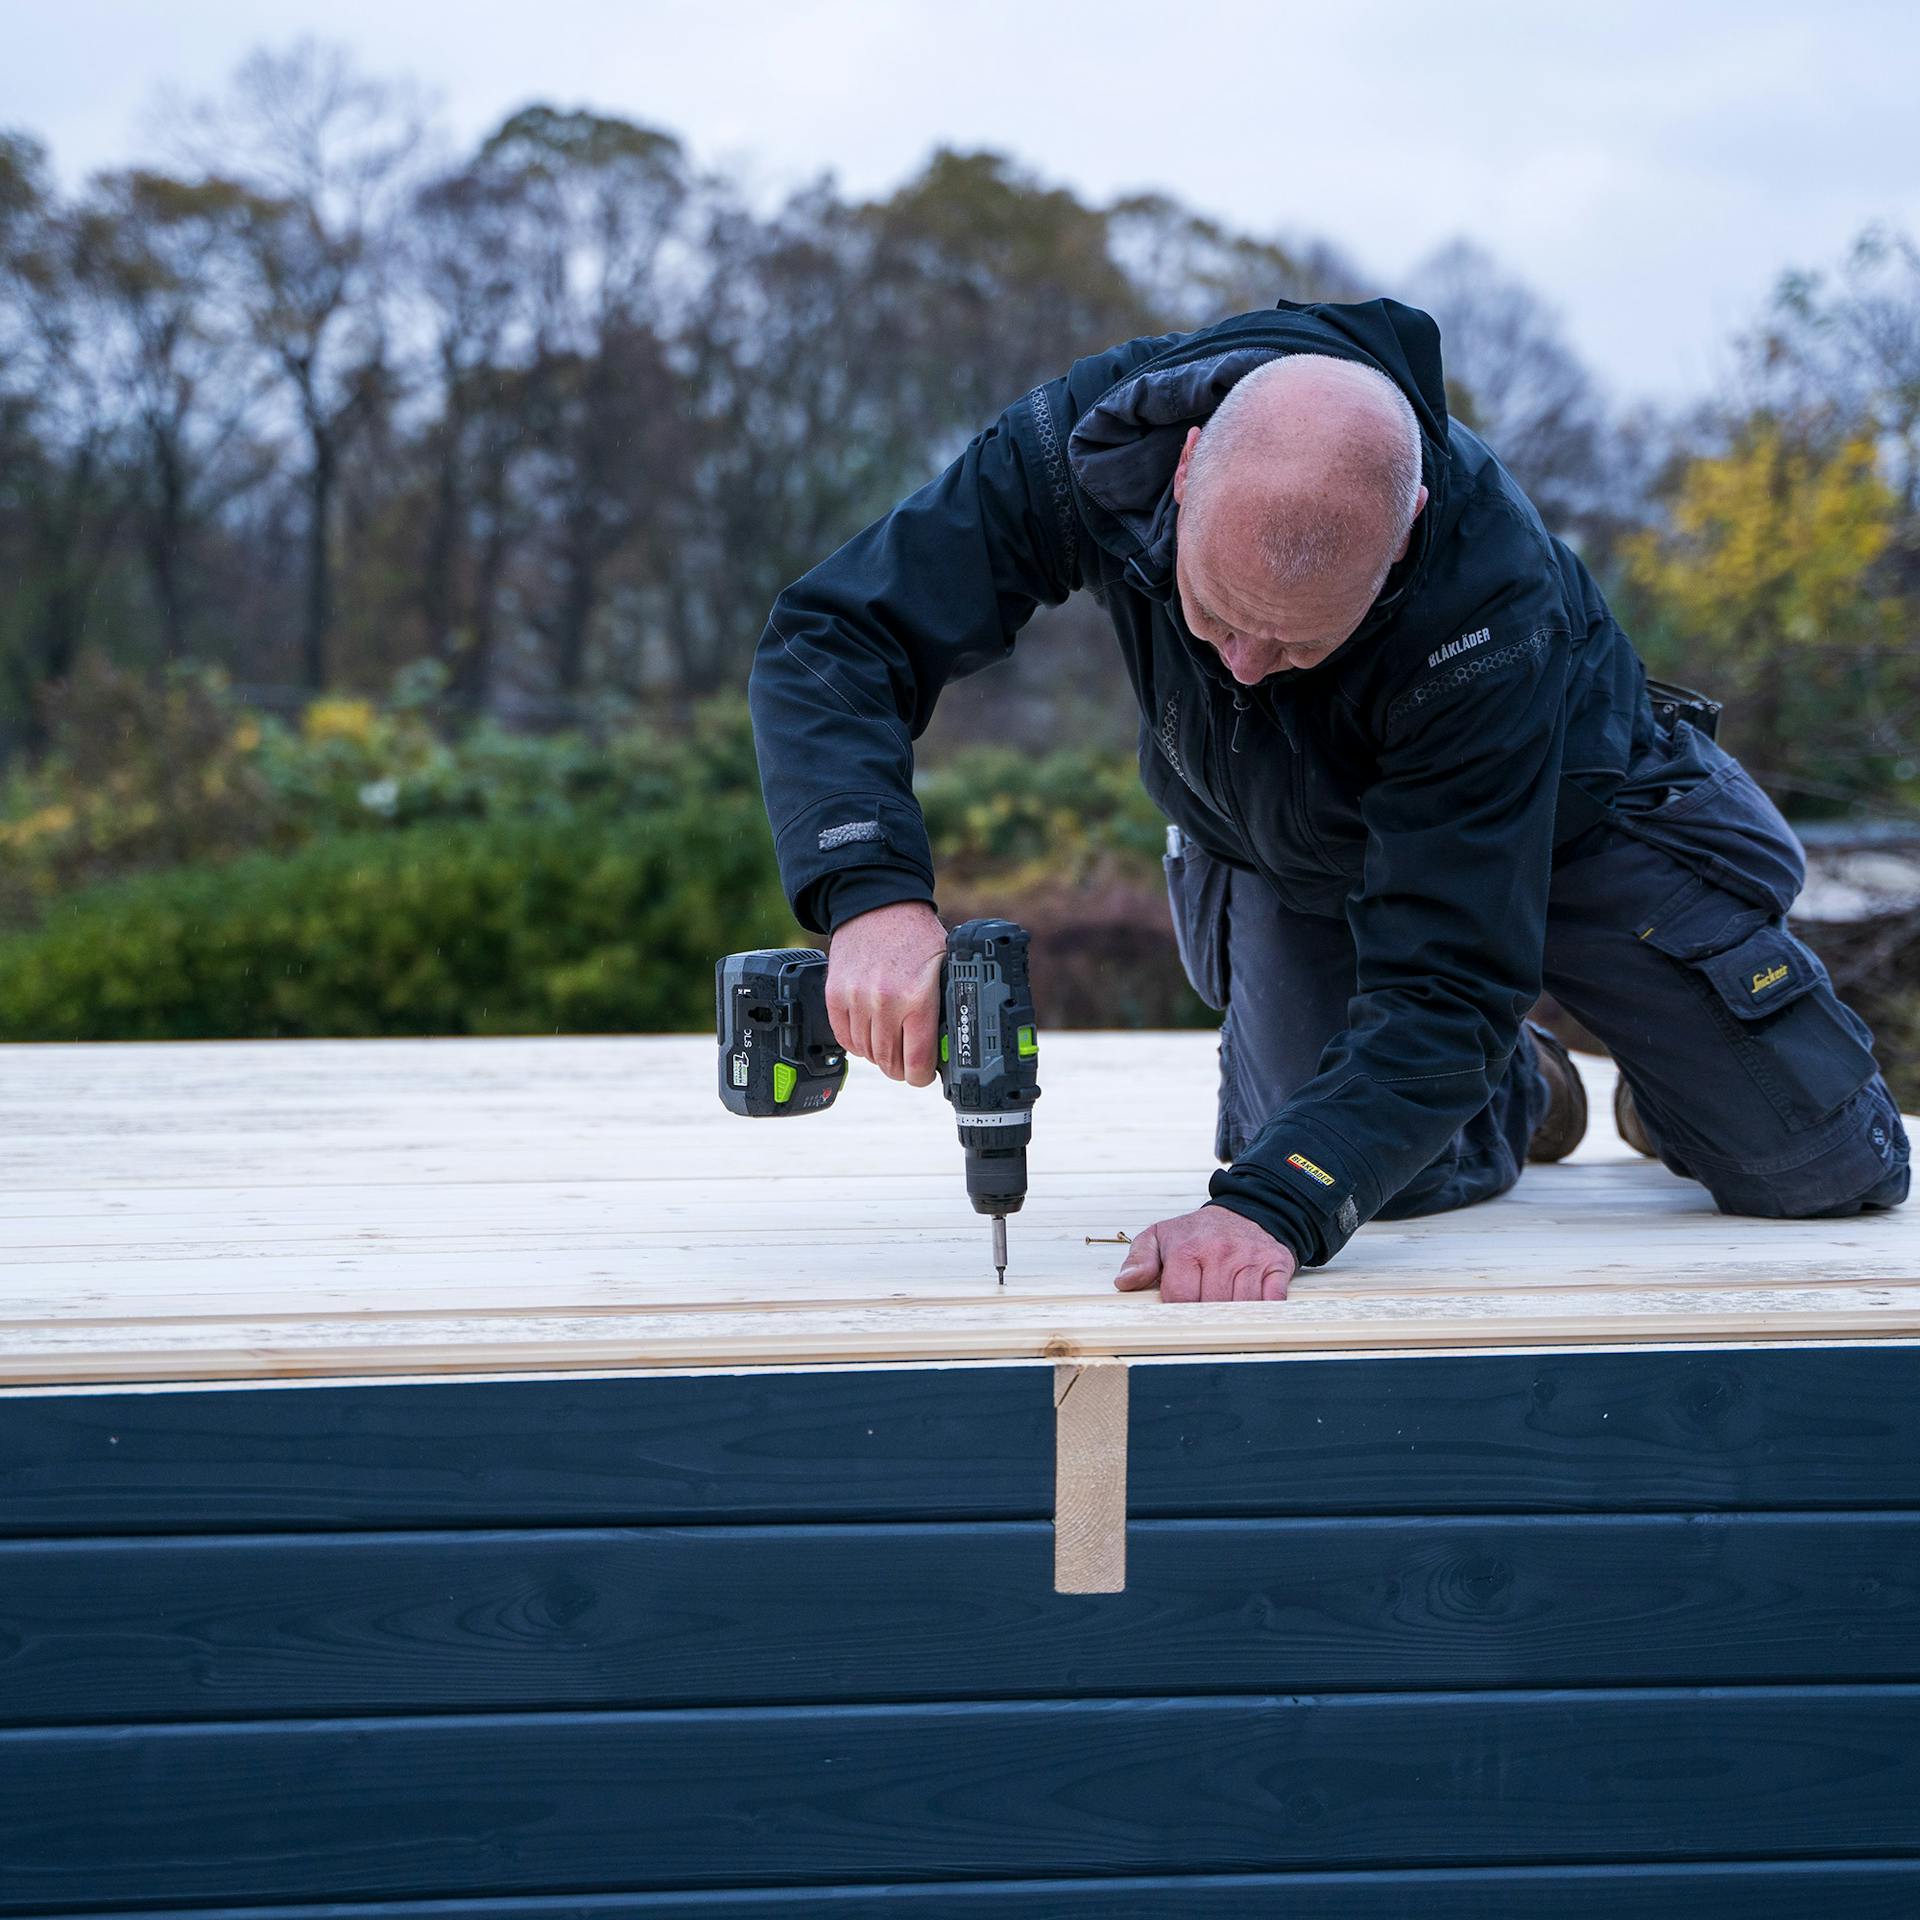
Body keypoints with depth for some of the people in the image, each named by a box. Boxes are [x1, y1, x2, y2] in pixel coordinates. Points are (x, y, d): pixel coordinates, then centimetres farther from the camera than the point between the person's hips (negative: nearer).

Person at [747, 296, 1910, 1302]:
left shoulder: (1496, 605, -43)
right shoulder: (1095, 447, -36)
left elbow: (1440, 986, -43)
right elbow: (831, 642, -33)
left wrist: (1269, 1209, -57)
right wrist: (873, 894, -51)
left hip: (1556, 814, -2)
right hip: (1274, 846, 3)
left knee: (1826, 1169, -8)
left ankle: (1666, 1075, 29)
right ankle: (1511, 1093, 21)